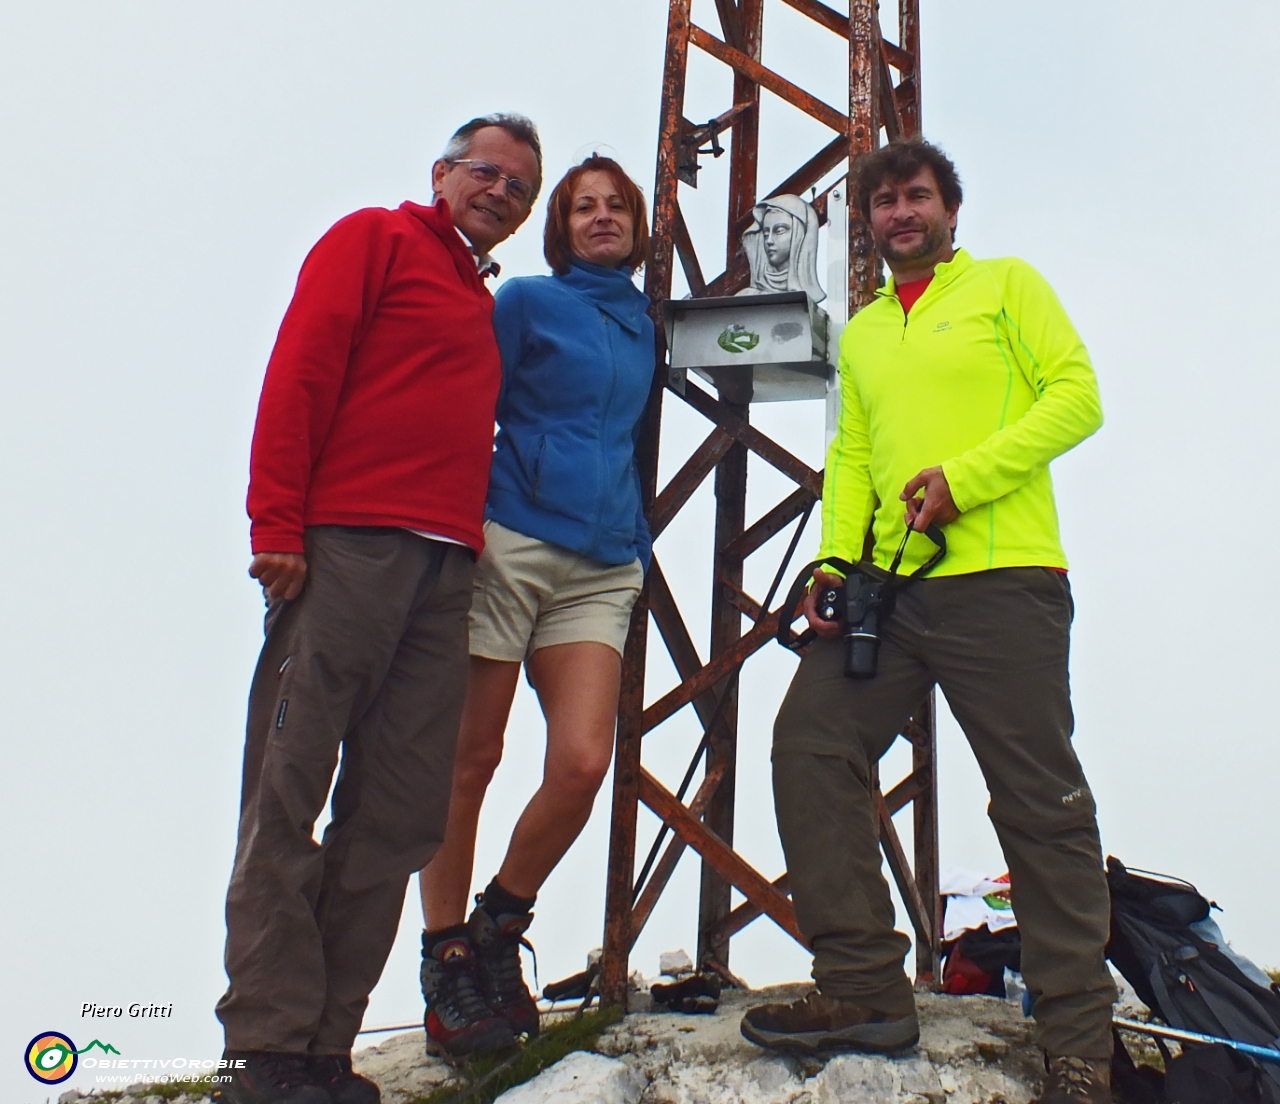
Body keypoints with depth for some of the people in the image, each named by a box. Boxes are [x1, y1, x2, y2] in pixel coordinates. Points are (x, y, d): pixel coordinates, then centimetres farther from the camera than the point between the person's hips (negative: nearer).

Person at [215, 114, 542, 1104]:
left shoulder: (482, 301, 28)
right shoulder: (376, 238, 8)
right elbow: (299, 371, -4)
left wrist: (469, 540, 9)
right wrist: (276, 524, -14)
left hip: (446, 569, 7)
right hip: (347, 542, -7)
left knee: (402, 815, 3)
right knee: (290, 790, -5)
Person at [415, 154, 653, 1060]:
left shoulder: (642, 323, 20)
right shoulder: (527, 300, 5)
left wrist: (639, 545, 19)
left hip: (602, 567, 4)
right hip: (510, 543, -4)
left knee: (583, 763, -10)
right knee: (471, 760, -1)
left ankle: (498, 932, 13)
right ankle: (446, 960, 13)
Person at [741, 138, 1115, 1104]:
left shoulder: (1007, 285, 9)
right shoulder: (861, 334, 24)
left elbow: (1078, 395, -2)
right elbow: (851, 457, 19)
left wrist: (965, 477, -14)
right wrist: (835, 561, 2)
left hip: (1001, 580, -5)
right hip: (889, 586, 6)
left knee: (1041, 801, -6)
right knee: (810, 745, -5)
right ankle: (865, 989, 5)